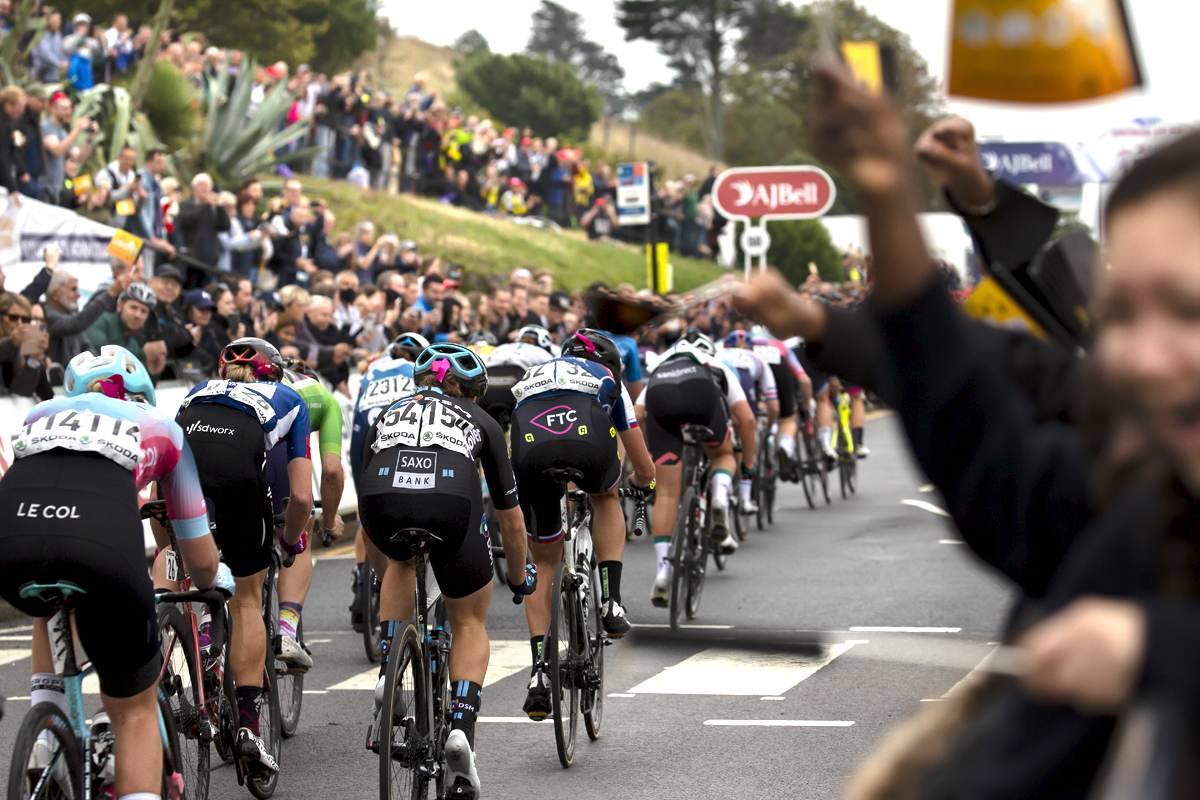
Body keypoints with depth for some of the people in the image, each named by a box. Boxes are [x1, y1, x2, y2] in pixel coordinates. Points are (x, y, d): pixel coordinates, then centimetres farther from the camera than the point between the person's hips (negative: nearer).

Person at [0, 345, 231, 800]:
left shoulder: (41, 413, 37)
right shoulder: (162, 428, 32)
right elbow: (200, 559, 34)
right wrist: (215, 582, 57)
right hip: (103, 542, -3)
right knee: (136, 711, 19)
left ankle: (45, 728, 24)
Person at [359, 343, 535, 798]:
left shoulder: (389, 415, 36)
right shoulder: (480, 421, 31)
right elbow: (511, 521, 37)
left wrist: (383, 563, 61)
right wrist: (521, 577, 54)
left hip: (382, 503, 2)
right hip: (452, 503, -2)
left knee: (402, 560, 38)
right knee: (470, 624, 20)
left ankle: (390, 673, 23)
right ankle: (461, 728, -1)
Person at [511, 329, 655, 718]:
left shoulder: (531, 378, 43)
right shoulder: (608, 380, 38)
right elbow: (644, 469, 43)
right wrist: (643, 484, 66)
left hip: (530, 452, 1)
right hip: (588, 443, -1)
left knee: (544, 562, 22)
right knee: (606, 496, 36)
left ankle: (539, 672, 10)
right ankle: (610, 602, 21)